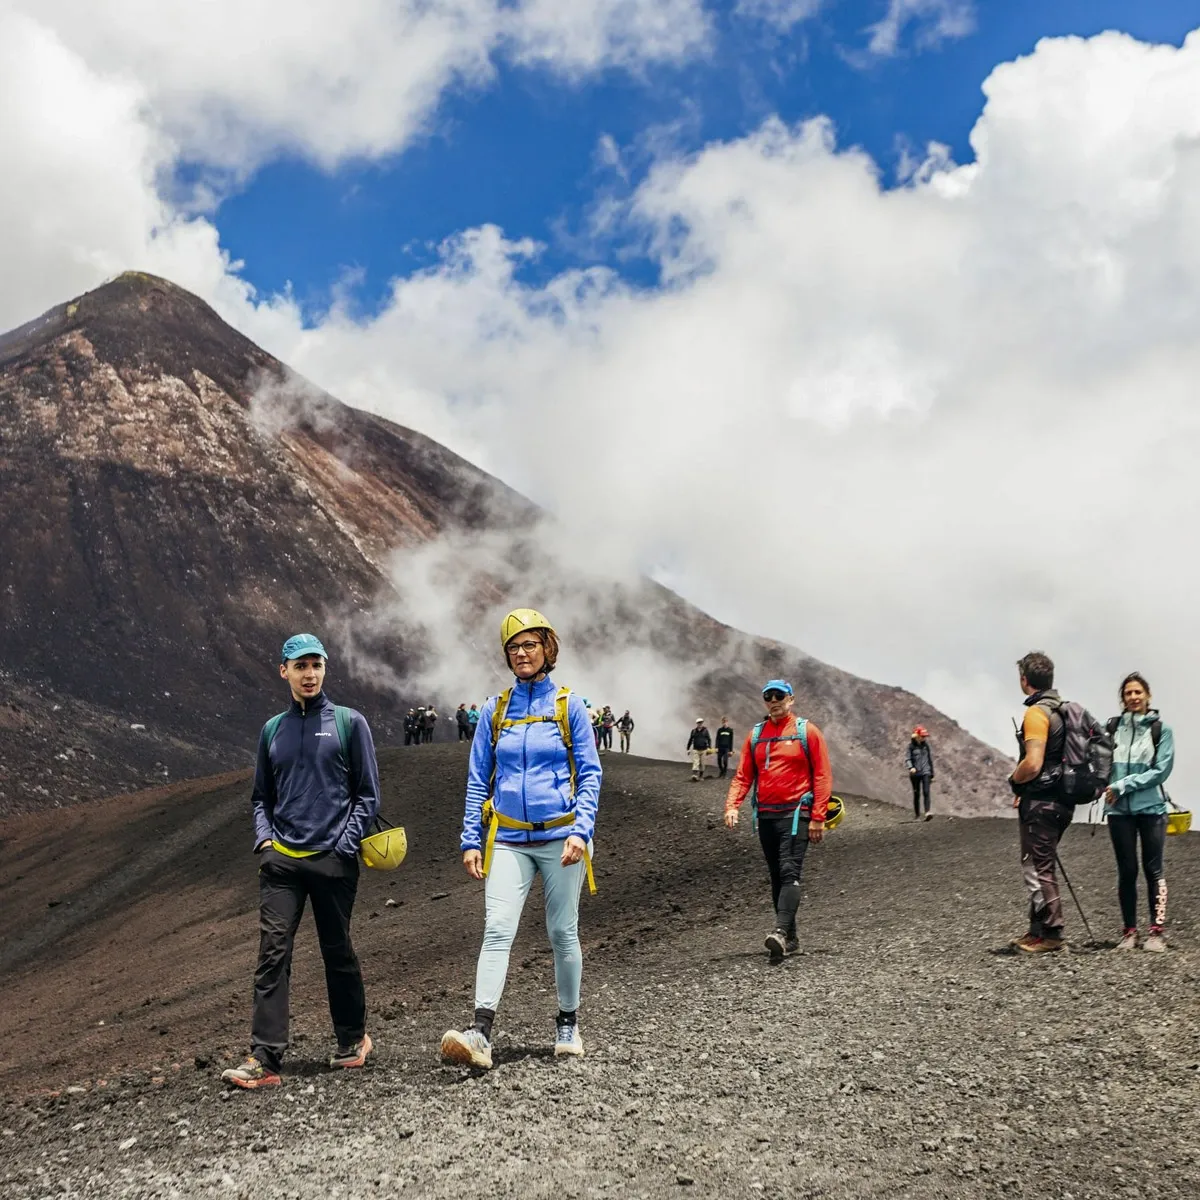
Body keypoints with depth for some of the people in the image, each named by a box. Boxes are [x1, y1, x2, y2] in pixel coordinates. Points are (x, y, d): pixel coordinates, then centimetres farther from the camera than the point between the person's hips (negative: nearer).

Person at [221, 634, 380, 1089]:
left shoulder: (349, 723, 2)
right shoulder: (273, 730, 12)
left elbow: (368, 794, 2)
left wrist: (347, 842, -8)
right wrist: (264, 836, 4)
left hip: (333, 860, -2)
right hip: (281, 861, 2)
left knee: (338, 952, 9)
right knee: (272, 953, -7)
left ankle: (353, 1038, 28)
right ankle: (264, 1058, -9)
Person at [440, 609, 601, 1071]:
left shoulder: (569, 706, 2)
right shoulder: (495, 710, 7)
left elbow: (589, 774, 1)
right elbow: (478, 780, 10)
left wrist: (580, 831, -11)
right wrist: (471, 840, 3)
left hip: (559, 837, -1)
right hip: (508, 840, 1)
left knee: (562, 933, 7)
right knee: (497, 930, -13)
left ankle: (568, 1023, 24)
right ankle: (481, 1031, -20)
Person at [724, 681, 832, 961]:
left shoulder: (807, 731, -1)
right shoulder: (755, 735, 12)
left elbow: (822, 776, -4)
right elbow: (743, 775, 10)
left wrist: (818, 817, -10)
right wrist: (732, 806, -7)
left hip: (795, 813, -5)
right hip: (765, 815, 5)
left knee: (789, 872, -16)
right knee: (776, 876, 8)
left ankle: (780, 932, -27)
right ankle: (790, 938, 15)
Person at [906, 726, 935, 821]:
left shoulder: (926, 745, 5)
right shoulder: (911, 745, -2)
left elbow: (930, 759, 12)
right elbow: (907, 758, -5)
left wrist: (932, 774, 14)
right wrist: (911, 767, -26)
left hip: (925, 772, 1)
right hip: (915, 773, -1)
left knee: (926, 792, -14)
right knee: (916, 794, 6)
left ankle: (927, 813, -24)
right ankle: (916, 815, 16)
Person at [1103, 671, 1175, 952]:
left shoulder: (1161, 729, -1)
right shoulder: (1112, 727, 5)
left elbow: (1161, 770, -8)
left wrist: (1124, 785, -13)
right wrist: (1105, 784, -11)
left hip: (1151, 808, -2)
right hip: (1119, 810, 2)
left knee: (1153, 869, 1)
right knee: (1127, 871, 6)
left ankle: (1156, 931, 6)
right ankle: (1129, 930, 14)